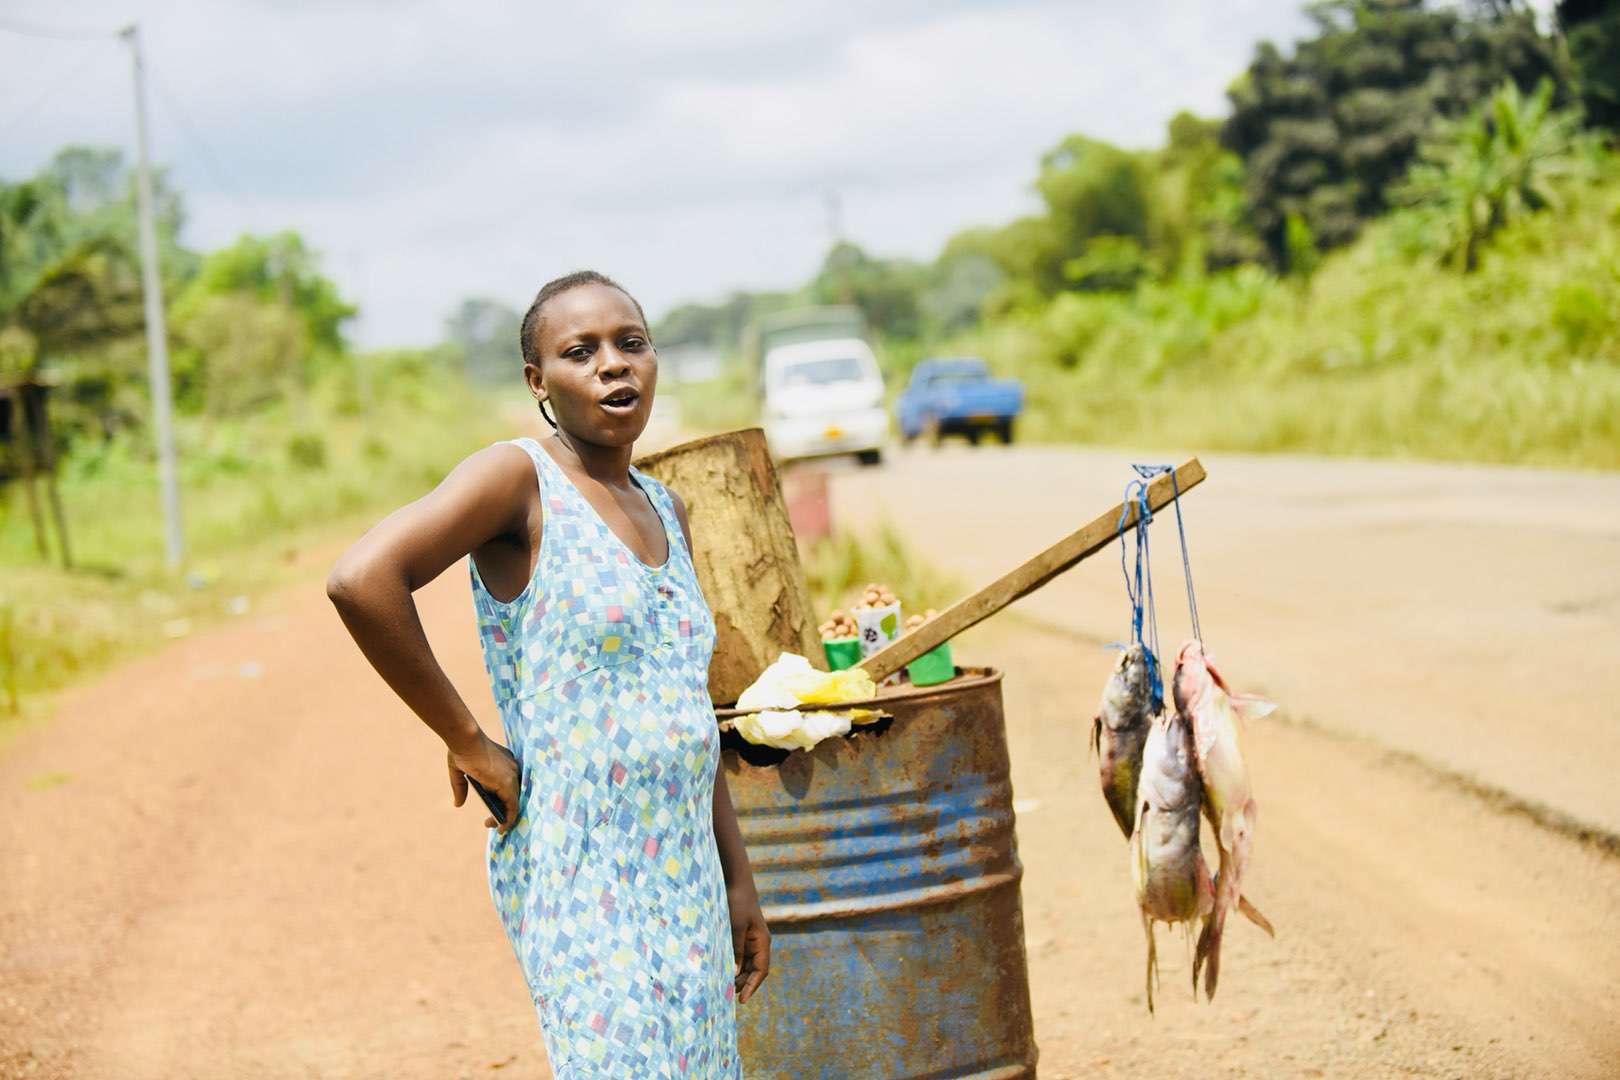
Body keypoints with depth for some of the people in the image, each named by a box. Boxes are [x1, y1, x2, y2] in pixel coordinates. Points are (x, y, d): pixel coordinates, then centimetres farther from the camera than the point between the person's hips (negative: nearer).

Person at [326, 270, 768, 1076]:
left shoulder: (667, 511, 14)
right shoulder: (519, 477, -8)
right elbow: (362, 581, -24)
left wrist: (736, 878, 18)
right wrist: (467, 743, -18)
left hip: (683, 871, 7)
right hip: (580, 877, -7)